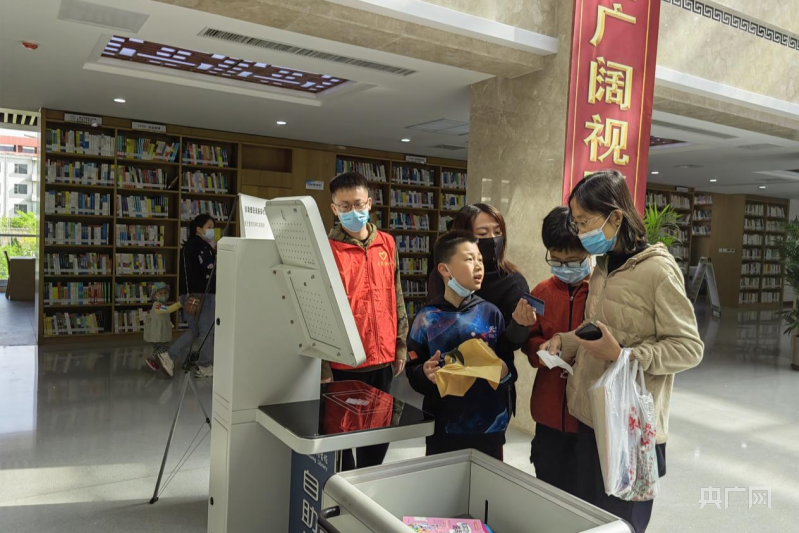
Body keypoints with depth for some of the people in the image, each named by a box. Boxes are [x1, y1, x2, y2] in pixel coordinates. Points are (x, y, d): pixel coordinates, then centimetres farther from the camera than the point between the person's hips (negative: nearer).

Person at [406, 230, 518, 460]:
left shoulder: (490, 313, -1)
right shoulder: (427, 318, -5)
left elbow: (509, 365, 3)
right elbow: (412, 372, -2)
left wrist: (504, 372, -18)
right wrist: (425, 374, -22)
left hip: (489, 426, 1)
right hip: (442, 428, -1)